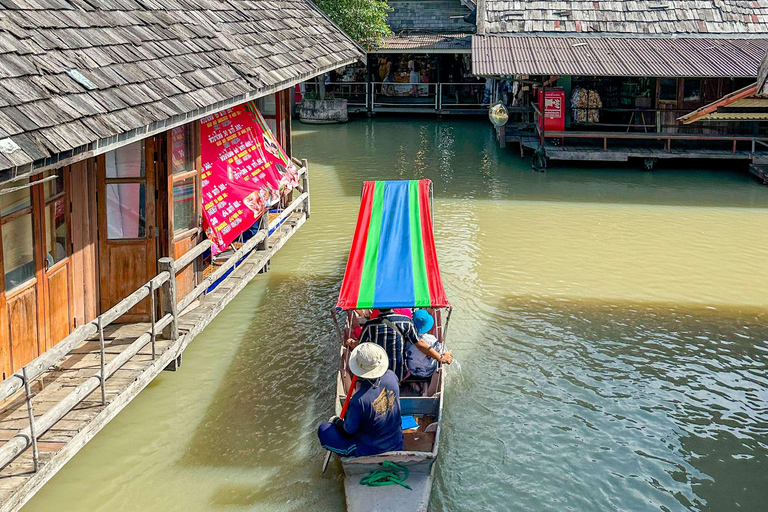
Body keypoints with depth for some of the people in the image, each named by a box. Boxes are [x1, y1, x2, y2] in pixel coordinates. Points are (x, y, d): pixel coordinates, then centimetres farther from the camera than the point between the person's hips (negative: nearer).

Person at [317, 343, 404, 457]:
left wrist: (337, 421, 7)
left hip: (369, 450, -6)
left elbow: (349, 430, -15)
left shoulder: (359, 400, -32)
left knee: (323, 429, 2)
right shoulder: (391, 376, -16)